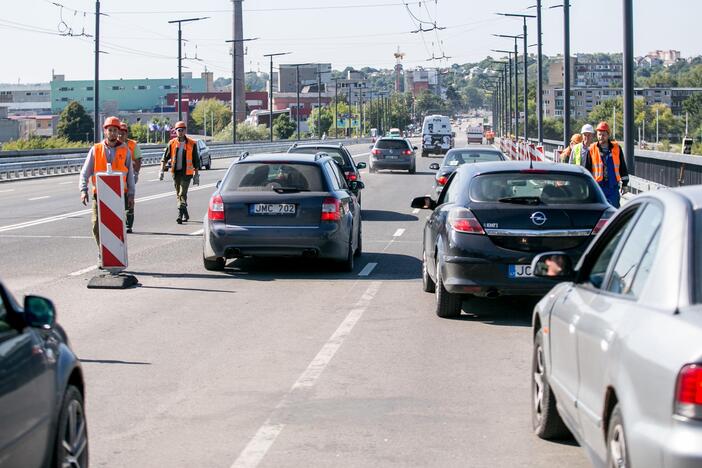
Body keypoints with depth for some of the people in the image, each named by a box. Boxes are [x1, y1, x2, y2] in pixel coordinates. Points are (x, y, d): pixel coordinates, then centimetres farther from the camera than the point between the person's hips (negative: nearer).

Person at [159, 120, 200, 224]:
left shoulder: (191, 144, -1)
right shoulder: (172, 143, 4)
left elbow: (196, 161, 3)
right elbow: (165, 158, 6)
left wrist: (196, 175, 0)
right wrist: (162, 170, -5)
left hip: (186, 173, -4)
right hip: (175, 172, 4)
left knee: (182, 194, -13)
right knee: (178, 195, 12)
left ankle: (180, 215, -16)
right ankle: (186, 214, 26)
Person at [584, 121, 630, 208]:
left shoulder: (616, 148, 5)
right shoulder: (591, 149, 1)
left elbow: (623, 167, 12)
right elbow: (586, 169, 6)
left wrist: (625, 184, 11)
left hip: (613, 187, 1)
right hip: (598, 186, -1)